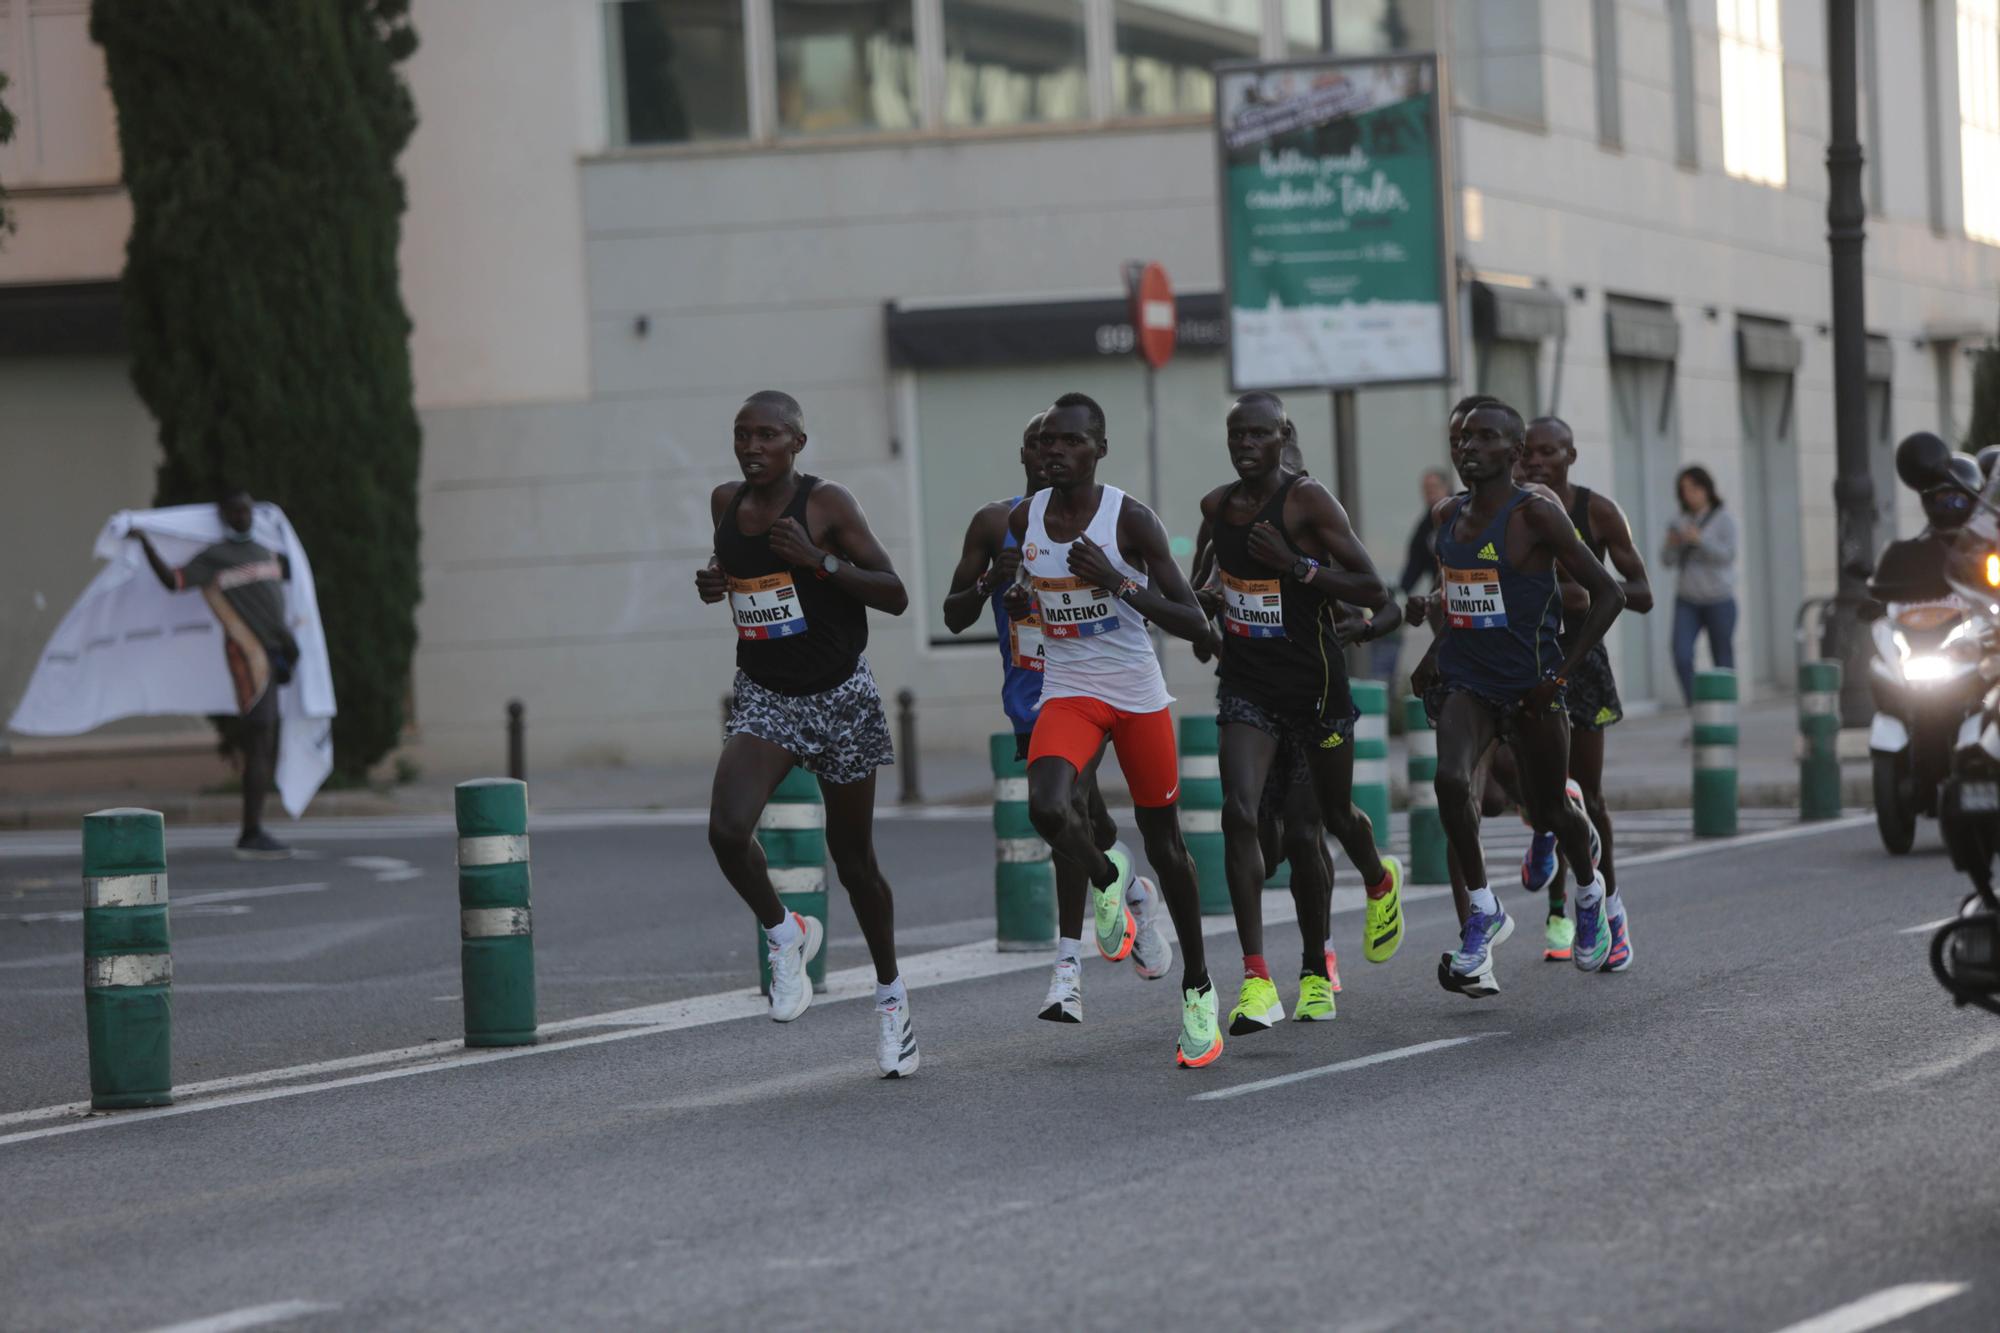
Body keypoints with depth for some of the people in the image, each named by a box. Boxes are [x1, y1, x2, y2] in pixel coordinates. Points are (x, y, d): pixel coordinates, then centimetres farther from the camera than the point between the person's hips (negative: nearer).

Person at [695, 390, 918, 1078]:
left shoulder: (827, 504, -13)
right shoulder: (726, 502, 2)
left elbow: (895, 595, -13)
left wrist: (820, 561, -26)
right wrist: (713, 580, 0)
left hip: (839, 695, -3)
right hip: (763, 694, 3)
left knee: (854, 860, 8)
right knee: (727, 830, -23)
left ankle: (890, 995, 29)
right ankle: (785, 934, 5)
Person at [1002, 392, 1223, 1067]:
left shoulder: (1132, 519, -13)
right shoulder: (1023, 520, 0)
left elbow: (1195, 624, -15)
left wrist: (1120, 583, -25)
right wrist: (1014, 600, 3)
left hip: (1139, 697, -2)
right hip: (1068, 693, 2)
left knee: (1163, 842, 9)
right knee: (1047, 808, -27)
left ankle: (1198, 988, 26)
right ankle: (1106, 878, 6)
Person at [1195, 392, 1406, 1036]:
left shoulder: (1309, 500, -13)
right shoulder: (1217, 505, 5)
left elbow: (1374, 592, -16)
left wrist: (1297, 566, -25)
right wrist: (1209, 610, 9)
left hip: (1314, 684, -3)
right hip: (1247, 686, 3)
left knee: (1334, 814, 16)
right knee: (1239, 813, -17)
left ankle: (1381, 884, 54)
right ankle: (1256, 979, -22)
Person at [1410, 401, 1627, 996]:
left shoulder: (1536, 513, -14)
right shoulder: (1448, 515, 5)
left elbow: (1608, 592, -13)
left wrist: (1562, 672, -14)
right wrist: (1438, 649, 13)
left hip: (1529, 685, -4)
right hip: (1466, 680, 4)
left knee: (1547, 809, 11)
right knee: (1451, 780, -23)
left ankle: (1590, 893, 43)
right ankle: (1483, 912, -9)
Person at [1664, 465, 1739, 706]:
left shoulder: (1724, 519, -2)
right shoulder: (1680, 522, 10)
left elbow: (1727, 555, -13)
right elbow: (1668, 561, 10)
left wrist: (1700, 540, -25)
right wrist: (1671, 544, -11)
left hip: (1718, 600, -3)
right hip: (1687, 601, 3)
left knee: (1722, 660, 2)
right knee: (1681, 654, -14)